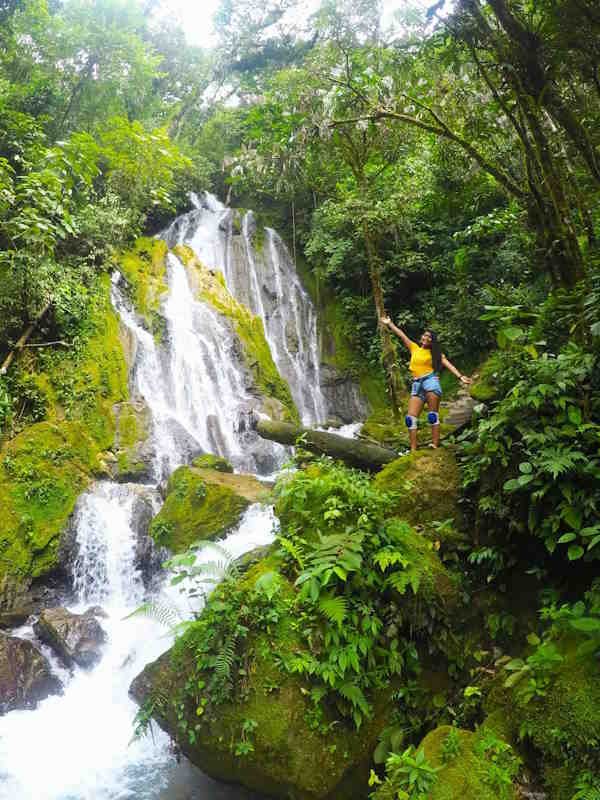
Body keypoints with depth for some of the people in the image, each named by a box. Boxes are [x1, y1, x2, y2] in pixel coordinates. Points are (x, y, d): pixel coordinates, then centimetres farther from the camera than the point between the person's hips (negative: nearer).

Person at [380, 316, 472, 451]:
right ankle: (413, 450, -7)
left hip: (431, 381, -3)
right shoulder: (414, 348, 19)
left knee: (433, 415, -7)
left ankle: (435, 446, -9)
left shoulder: (435, 353, 10)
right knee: (410, 417, -7)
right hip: (416, 385, 3)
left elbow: (448, 365, -1)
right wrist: (389, 323, 20)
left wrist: (460, 376, -13)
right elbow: (401, 334, 19)